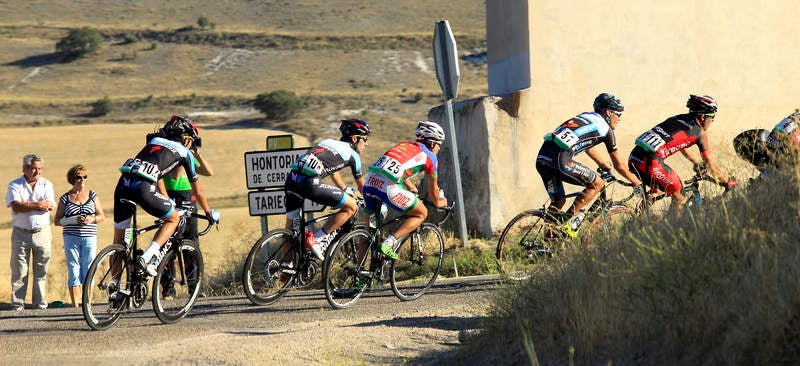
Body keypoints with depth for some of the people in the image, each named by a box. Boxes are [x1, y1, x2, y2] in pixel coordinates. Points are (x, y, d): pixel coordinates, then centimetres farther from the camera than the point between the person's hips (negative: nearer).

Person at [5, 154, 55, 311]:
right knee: (19, 270, -1)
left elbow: (50, 206, -9)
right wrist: (38, 205, -12)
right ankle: (17, 303, 4)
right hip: (20, 233, -2)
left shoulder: (47, 185, 7)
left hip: (42, 232, 2)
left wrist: (26, 206, -12)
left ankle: (40, 302, 12)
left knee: (41, 270, 4)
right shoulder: (14, 185, 1)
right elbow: (16, 207, -14)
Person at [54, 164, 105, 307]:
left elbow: (102, 216, 13)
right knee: (73, 270, -3)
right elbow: (57, 220, 4)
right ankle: (75, 303, 1)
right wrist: (74, 220, -12)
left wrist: (92, 218, -9)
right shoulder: (65, 198, 6)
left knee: (88, 270, -2)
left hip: (89, 238, 1)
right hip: (71, 238, -1)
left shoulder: (92, 195, 9)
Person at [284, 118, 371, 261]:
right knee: (351, 207, 4)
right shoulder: (352, 154, 16)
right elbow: (362, 186, 27)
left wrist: (346, 190, 67)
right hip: (310, 183, -8)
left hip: (292, 179, 8)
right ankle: (315, 239, 0)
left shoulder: (328, 142, 34)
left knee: (291, 225, 23)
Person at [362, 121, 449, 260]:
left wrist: (410, 187, 66)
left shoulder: (404, 145, 31)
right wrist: (438, 203, 45)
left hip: (370, 181, 7)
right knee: (421, 214, 14)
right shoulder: (430, 156, 14)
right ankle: (388, 243, -3)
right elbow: (433, 189, 25)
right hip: (388, 187, -6)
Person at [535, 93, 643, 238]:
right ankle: (568, 223, 1)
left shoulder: (585, 116, 29)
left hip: (541, 159, 8)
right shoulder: (605, 128, 9)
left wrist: (605, 166, 58)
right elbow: (619, 165, 16)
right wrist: (637, 182, 30)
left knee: (558, 201, 21)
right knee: (598, 184, 7)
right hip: (560, 160, -8)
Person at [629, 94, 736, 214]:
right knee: (679, 197, 6)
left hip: (634, 158, 8)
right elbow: (710, 164, 11)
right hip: (651, 161, -8)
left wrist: (698, 163, 57)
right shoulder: (699, 132, 5)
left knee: (656, 190, 32)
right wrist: (728, 182, 24)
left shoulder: (677, 119, 25)